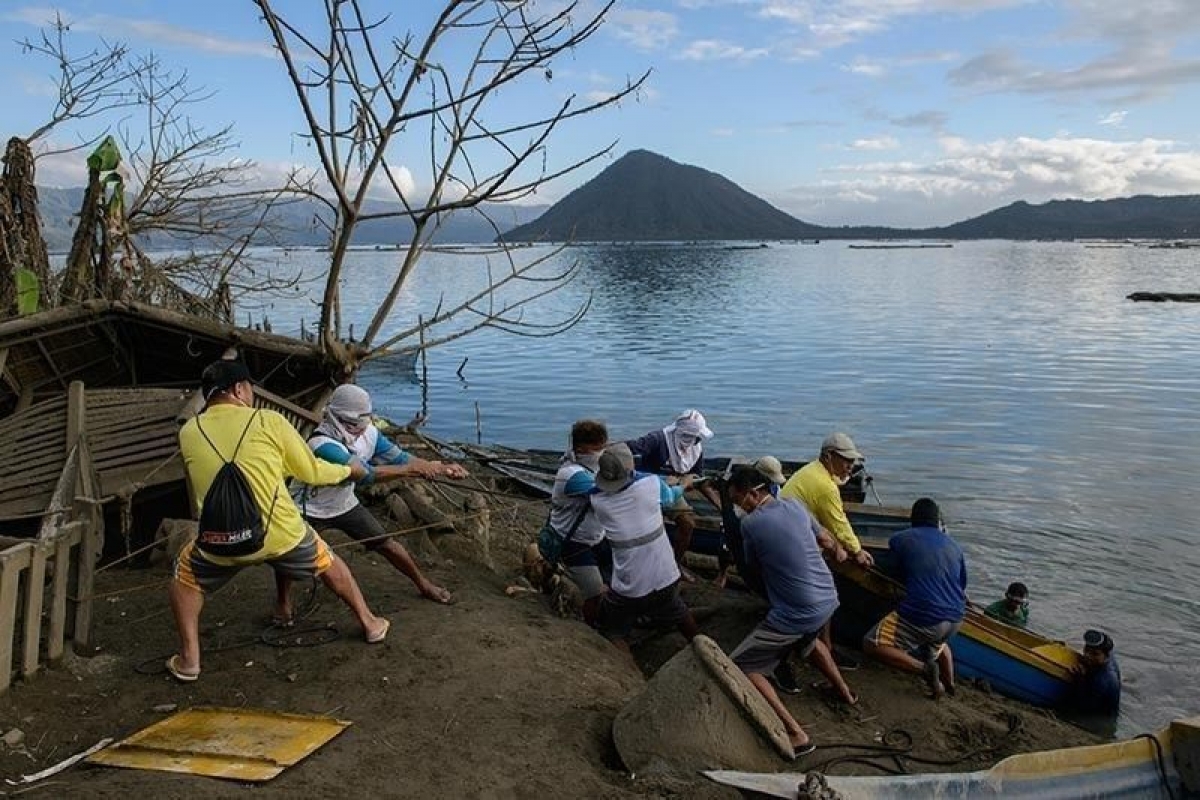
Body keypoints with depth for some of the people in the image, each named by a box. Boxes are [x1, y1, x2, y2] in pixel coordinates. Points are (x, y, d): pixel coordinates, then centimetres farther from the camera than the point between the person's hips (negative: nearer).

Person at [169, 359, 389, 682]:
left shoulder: (188, 432, 3)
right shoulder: (269, 421, -5)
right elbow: (312, 473, 3)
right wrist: (349, 470, 22)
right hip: (282, 534, -1)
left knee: (185, 576, 31)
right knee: (328, 564, 27)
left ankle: (188, 659, 27)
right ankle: (370, 623, 39)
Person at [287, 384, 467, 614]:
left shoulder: (368, 433, -16)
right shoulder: (322, 445, -37)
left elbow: (399, 458, -11)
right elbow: (364, 473, -43)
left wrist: (441, 468, -25)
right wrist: (413, 469, -43)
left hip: (345, 505, 5)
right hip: (309, 510, -5)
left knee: (386, 544, 5)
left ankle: (424, 584, 25)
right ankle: (284, 604, 5)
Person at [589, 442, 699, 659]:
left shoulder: (597, 500, -12)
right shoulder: (651, 484, -13)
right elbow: (671, 497, 11)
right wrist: (683, 485, 31)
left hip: (629, 588, -2)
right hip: (666, 578, 2)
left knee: (612, 632, 16)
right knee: (677, 611, 32)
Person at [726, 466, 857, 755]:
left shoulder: (750, 523, -17)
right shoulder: (795, 505, 1)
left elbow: (755, 567, 0)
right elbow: (827, 542, 16)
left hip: (796, 615, -8)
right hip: (828, 601, 8)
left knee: (740, 666, -1)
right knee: (807, 639, 39)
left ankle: (795, 734, -7)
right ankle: (844, 691, 49)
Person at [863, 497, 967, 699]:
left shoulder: (899, 540, 0)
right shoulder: (953, 545, 11)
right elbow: (962, 584, 22)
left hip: (922, 617, -7)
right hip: (955, 619, 7)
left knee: (871, 644, 2)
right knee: (938, 641, 41)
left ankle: (923, 668, -11)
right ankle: (950, 684, 38)